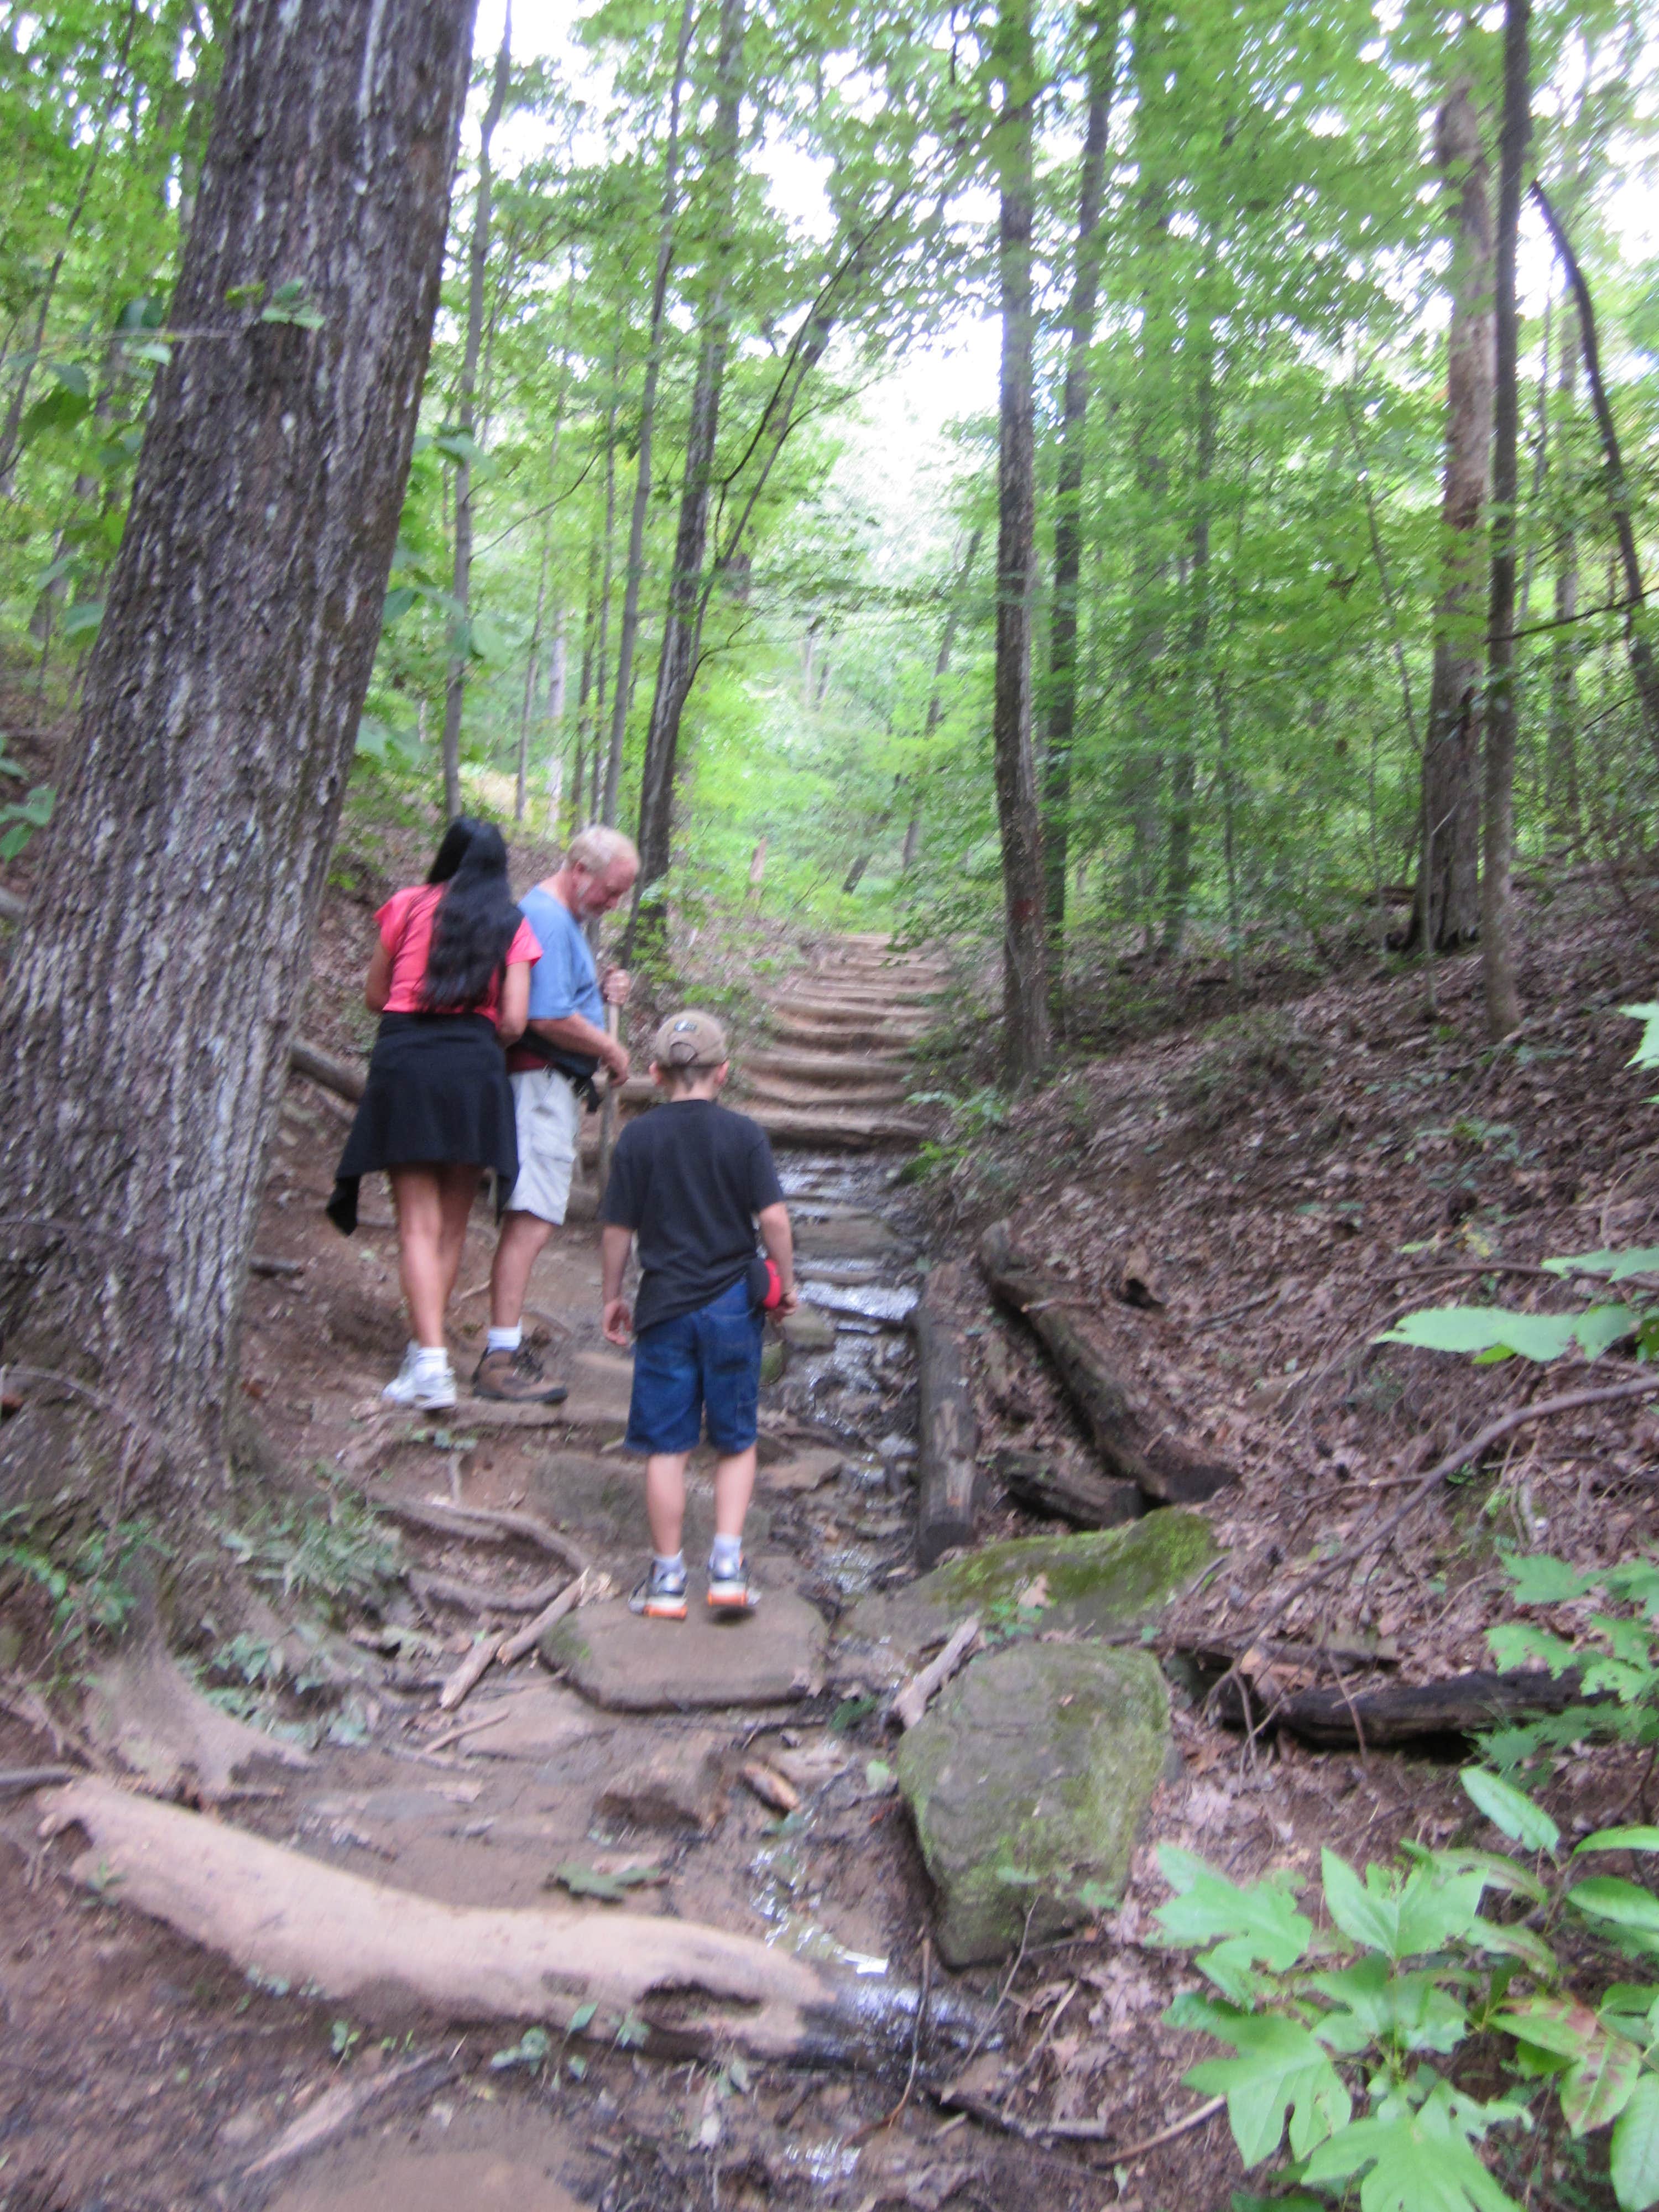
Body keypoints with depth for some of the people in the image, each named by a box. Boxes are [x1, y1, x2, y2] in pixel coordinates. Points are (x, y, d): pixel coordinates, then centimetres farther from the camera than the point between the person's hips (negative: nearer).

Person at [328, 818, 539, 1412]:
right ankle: (425, 1349, 20)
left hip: (404, 1059, -1)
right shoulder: (513, 925, 8)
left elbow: (374, 996, 12)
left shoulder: (408, 905, 8)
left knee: (418, 1223, -1)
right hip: (474, 1068, 1)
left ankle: (431, 1362, -11)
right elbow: (513, 1021, -1)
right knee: (453, 1224, 13)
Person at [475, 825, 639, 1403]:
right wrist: (610, 1048, -9)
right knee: (532, 1219, -12)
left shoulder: (562, 918, 20)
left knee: (527, 1219, 12)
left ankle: (508, 1342, 19)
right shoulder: (547, 918, -14)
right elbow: (548, 1018, -21)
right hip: (542, 1081, -11)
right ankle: (501, 1357, -10)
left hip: (558, 1086, 11)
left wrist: (600, 992, 9)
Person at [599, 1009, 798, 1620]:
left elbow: (618, 1228, 0)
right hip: (732, 1303, 0)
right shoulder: (743, 1133, -4)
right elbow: (773, 1216, -9)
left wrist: (611, 1296, 12)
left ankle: (667, 1576, 16)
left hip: (665, 1306, 0)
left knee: (666, 1448, 8)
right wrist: (785, 1283, 5)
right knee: (736, 1441, 14)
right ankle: (727, 1561, 9)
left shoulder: (638, 1138, -2)